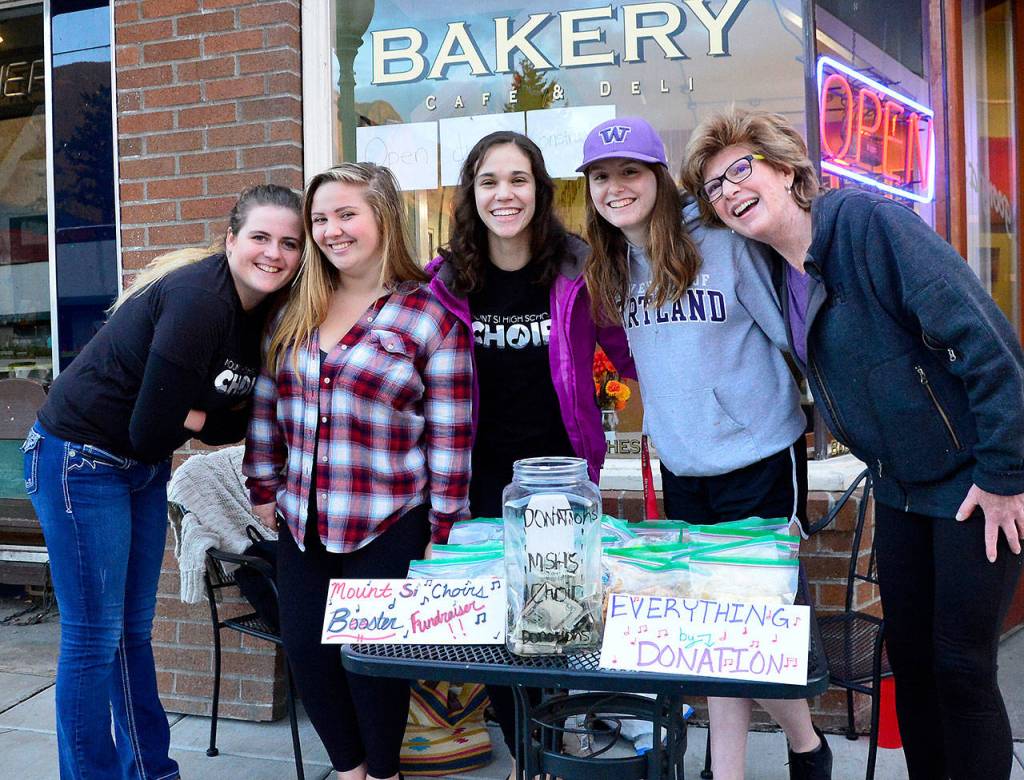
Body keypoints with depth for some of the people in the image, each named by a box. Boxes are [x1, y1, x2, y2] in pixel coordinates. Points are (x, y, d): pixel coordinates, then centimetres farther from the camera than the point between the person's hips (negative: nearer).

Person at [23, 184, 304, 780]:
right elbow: (150, 428, -26)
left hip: (143, 465, 9)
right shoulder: (199, 300, -26)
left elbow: (228, 425, 2)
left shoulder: (265, 313, 0)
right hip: (80, 458, -9)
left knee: (135, 629, 17)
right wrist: (206, 416, -11)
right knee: (94, 638, -1)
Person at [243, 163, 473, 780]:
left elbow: (450, 439, -9)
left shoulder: (431, 317, -9)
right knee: (307, 650, 9)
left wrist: (443, 534, -10)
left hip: (389, 531, -5)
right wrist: (264, 488, 11)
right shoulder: (298, 311, 8)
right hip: (303, 527, 5)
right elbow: (267, 405, 14)